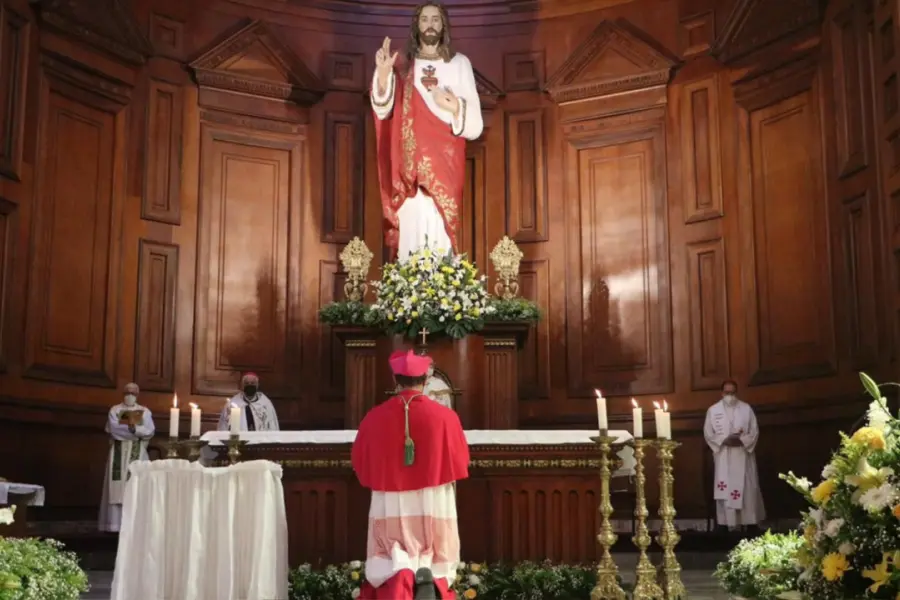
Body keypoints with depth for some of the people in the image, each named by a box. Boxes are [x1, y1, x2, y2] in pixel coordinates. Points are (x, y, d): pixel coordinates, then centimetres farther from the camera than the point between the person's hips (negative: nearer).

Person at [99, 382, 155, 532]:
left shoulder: (145, 411, 10)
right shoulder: (115, 410, 7)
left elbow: (150, 431, -3)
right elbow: (113, 429, -9)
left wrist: (134, 428, -19)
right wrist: (135, 431, -13)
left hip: (137, 454, 1)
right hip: (119, 453, -1)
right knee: (117, 487, -5)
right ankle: (115, 524, -5)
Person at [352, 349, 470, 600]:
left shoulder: (375, 417, -5)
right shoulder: (445, 416, -8)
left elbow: (360, 462, 6)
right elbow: (460, 461, 2)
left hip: (389, 505, 0)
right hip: (434, 504, 0)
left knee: (389, 561, 12)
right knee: (437, 561, 15)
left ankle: (399, 576, -23)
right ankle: (430, 579, -19)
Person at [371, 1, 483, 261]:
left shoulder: (459, 64, 7)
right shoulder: (405, 65, 11)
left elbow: (475, 125, 3)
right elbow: (383, 111, -2)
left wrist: (455, 107, -17)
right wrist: (383, 73, -18)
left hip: (444, 164, -1)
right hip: (410, 166, 1)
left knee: (440, 233, -9)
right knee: (411, 229, -5)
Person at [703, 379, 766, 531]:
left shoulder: (746, 408, 5)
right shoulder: (713, 410, 4)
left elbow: (755, 431, 3)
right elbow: (708, 433, 3)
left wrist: (742, 440, -15)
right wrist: (724, 441, -13)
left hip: (743, 456, 1)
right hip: (723, 457, 0)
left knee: (748, 488, 1)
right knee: (725, 490, -4)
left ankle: (751, 521, 7)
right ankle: (728, 523, -1)